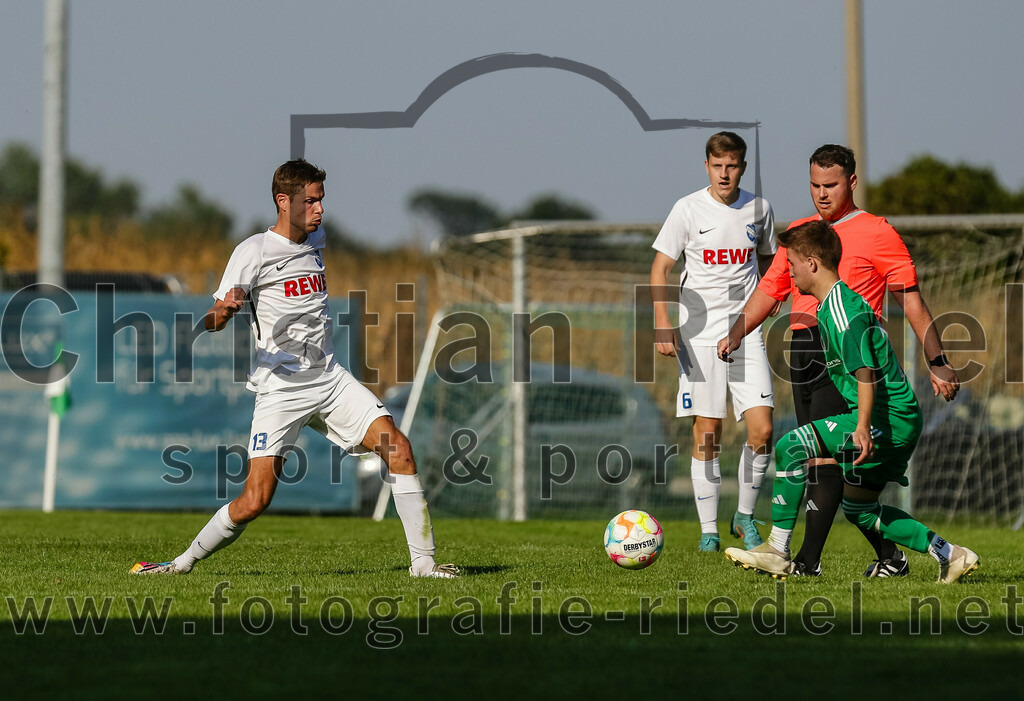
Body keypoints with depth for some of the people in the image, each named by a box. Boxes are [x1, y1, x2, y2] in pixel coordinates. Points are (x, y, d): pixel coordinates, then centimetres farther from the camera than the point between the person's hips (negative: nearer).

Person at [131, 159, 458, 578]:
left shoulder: (315, 240, 11)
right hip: (280, 389, -6)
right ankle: (183, 563, 6)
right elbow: (213, 323, -14)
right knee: (255, 501, -14)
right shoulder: (254, 251, -10)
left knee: (398, 448, -9)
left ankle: (423, 562, -3)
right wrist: (221, 312, -35)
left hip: (329, 379, 6)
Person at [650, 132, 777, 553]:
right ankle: (708, 530, 8)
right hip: (700, 334, -2)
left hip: (747, 332, 2)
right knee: (707, 433, -1)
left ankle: (745, 517, 12)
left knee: (762, 429, -7)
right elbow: (660, 270, -1)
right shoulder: (688, 210, -4)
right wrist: (662, 324, -12)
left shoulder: (758, 209, 5)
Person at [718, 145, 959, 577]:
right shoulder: (798, 232, 19)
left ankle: (808, 560, -19)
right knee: (820, 457, 7)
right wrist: (736, 334, 4)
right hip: (804, 353, 7)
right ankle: (888, 556, 17)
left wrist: (937, 362, -5)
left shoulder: (876, 233, 1)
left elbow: (911, 301, -1)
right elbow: (770, 290, 20)